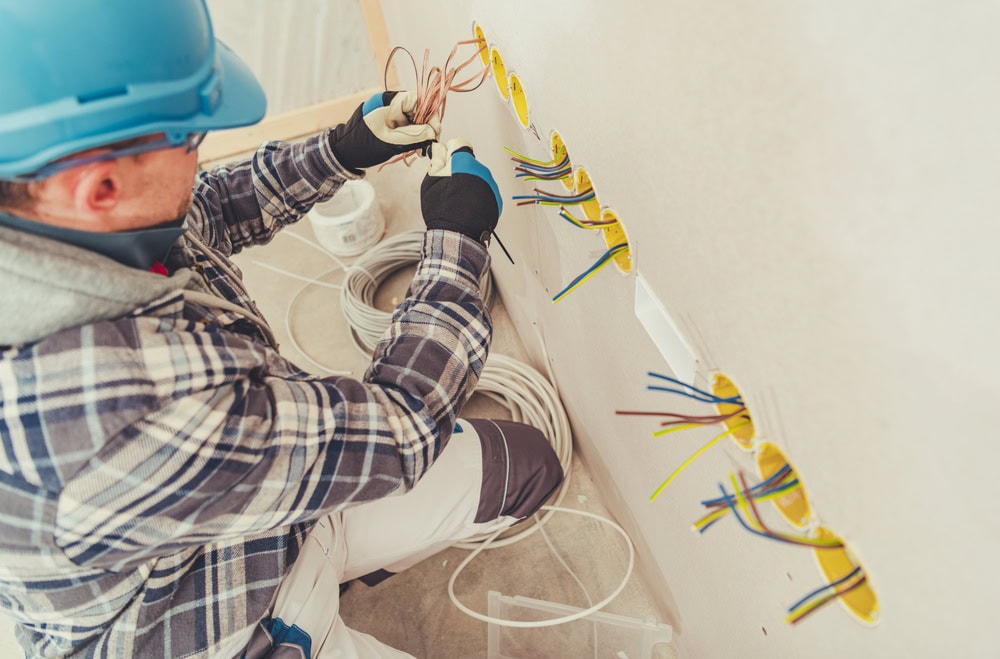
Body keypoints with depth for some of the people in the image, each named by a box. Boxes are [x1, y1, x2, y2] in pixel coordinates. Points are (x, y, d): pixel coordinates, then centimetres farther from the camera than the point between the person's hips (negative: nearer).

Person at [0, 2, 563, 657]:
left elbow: (201, 213, 5)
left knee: (528, 459, 10)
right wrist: (457, 239, -19)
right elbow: (396, 434, -31)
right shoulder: (116, 407, -42)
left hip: (286, 503, 7)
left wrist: (345, 149, -5)